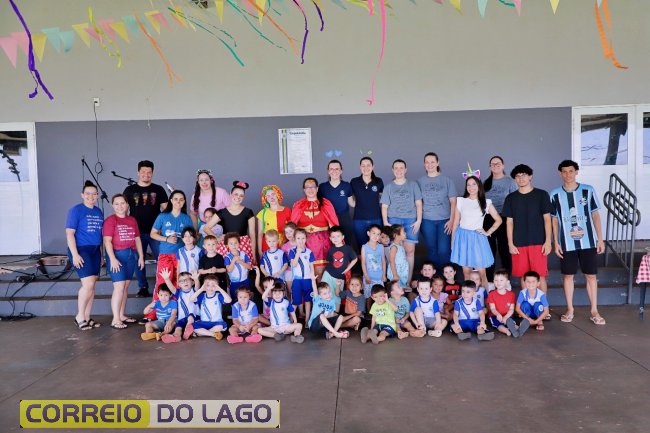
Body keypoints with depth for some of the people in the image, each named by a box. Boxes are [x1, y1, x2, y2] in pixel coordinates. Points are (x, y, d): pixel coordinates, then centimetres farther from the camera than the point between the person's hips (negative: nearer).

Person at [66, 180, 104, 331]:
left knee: (91, 286, 7)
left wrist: (101, 255, 16)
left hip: (95, 251, 7)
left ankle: (87, 317, 16)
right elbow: (69, 233, -11)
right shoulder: (76, 210, -6)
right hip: (81, 250, -6)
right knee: (88, 284, -13)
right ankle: (80, 317, 3)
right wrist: (75, 254, -18)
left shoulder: (99, 212, 12)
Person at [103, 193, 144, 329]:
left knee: (126, 287, 10)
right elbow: (107, 241, -12)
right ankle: (115, 320, -6)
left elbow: (137, 239, 16)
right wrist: (112, 258, -19)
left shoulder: (132, 220, 13)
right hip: (117, 255, -6)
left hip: (131, 255, 6)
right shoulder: (110, 220, -5)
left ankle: (122, 315, 19)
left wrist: (141, 256, 12)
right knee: (119, 287, -10)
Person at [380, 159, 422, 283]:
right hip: (394, 220, 0)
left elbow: (418, 204, 9)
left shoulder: (413, 185, 12)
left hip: (411, 220, 0)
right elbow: (384, 206, 9)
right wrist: (386, 223, -2)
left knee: (409, 250, -6)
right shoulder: (389, 187, 14)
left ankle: (408, 282, -3)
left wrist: (419, 220, -1)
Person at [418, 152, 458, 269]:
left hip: (444, 220, -1)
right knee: (431, 250, 5)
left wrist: (452, 220, -4)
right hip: (427, 221, 1)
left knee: (444, 250, -6)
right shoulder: (420, 181, 6)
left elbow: (453, 202, 3)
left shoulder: (446, 180, 3)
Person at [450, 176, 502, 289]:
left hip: (477, 238, 0)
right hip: (462, 237, 1)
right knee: (466, 271, 3)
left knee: (481, 272, -5)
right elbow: (456, 222, 9)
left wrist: (488, 232, 2)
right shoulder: (461, 201, 6)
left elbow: (498, 220, 11)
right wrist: (452, 241, 7)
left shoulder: (486, 203, 5)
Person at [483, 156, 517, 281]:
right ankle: (489, 279, 19)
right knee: (489, 249, 9)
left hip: (504, 218, -3)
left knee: (504, 248, 2)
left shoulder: (510, 181, 1)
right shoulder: (486, 182, 11)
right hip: (488, 219, 3)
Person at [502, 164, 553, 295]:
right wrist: (510, 243, 2)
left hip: (538, 242, -2)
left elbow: (547, 219, 2)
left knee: (540, 275, -2)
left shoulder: (541, 195, 3)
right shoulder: (511, 198, 8)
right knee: (523, 276, 7)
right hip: (518, 244, 2)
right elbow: (509, 222, 9)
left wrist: (548, 241, -4)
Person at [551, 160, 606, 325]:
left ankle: (594, 311, 16)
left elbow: (595, 215, 3)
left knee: (591, 275, 5)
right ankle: (570, 309, 21)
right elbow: (554, 220, 4)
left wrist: (600, 239, 0)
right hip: (567, 243, 0)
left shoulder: (588, 190, -1)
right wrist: (556, 242, 0)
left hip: (588, 241, 0)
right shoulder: (555, 194, 0)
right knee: (568, 275, 8)